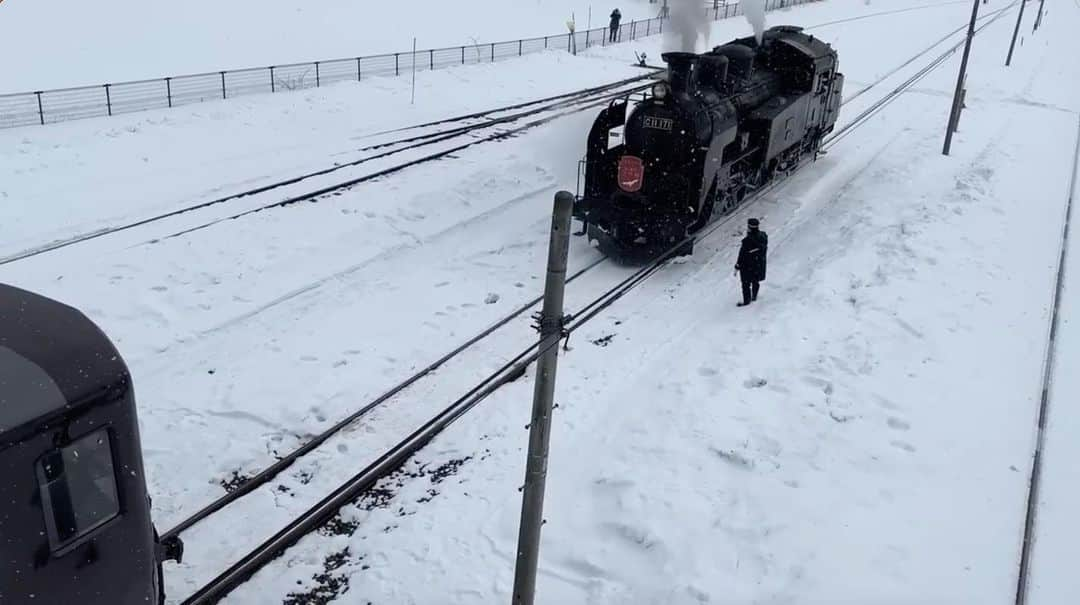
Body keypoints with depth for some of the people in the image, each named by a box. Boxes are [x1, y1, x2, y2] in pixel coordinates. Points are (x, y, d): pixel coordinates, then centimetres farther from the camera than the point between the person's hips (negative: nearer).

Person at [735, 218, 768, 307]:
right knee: (756, 281, 26)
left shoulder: (748, 240, -33)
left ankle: (746, 301, 25)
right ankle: (754, 297, 44)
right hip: (760, 264, 7)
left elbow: (742, 255, -23)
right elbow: (765, 248, 4)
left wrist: (737, 266, -10)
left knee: (746, 284, 12)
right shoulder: (763, 236, -13)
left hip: (748, 266, -6)